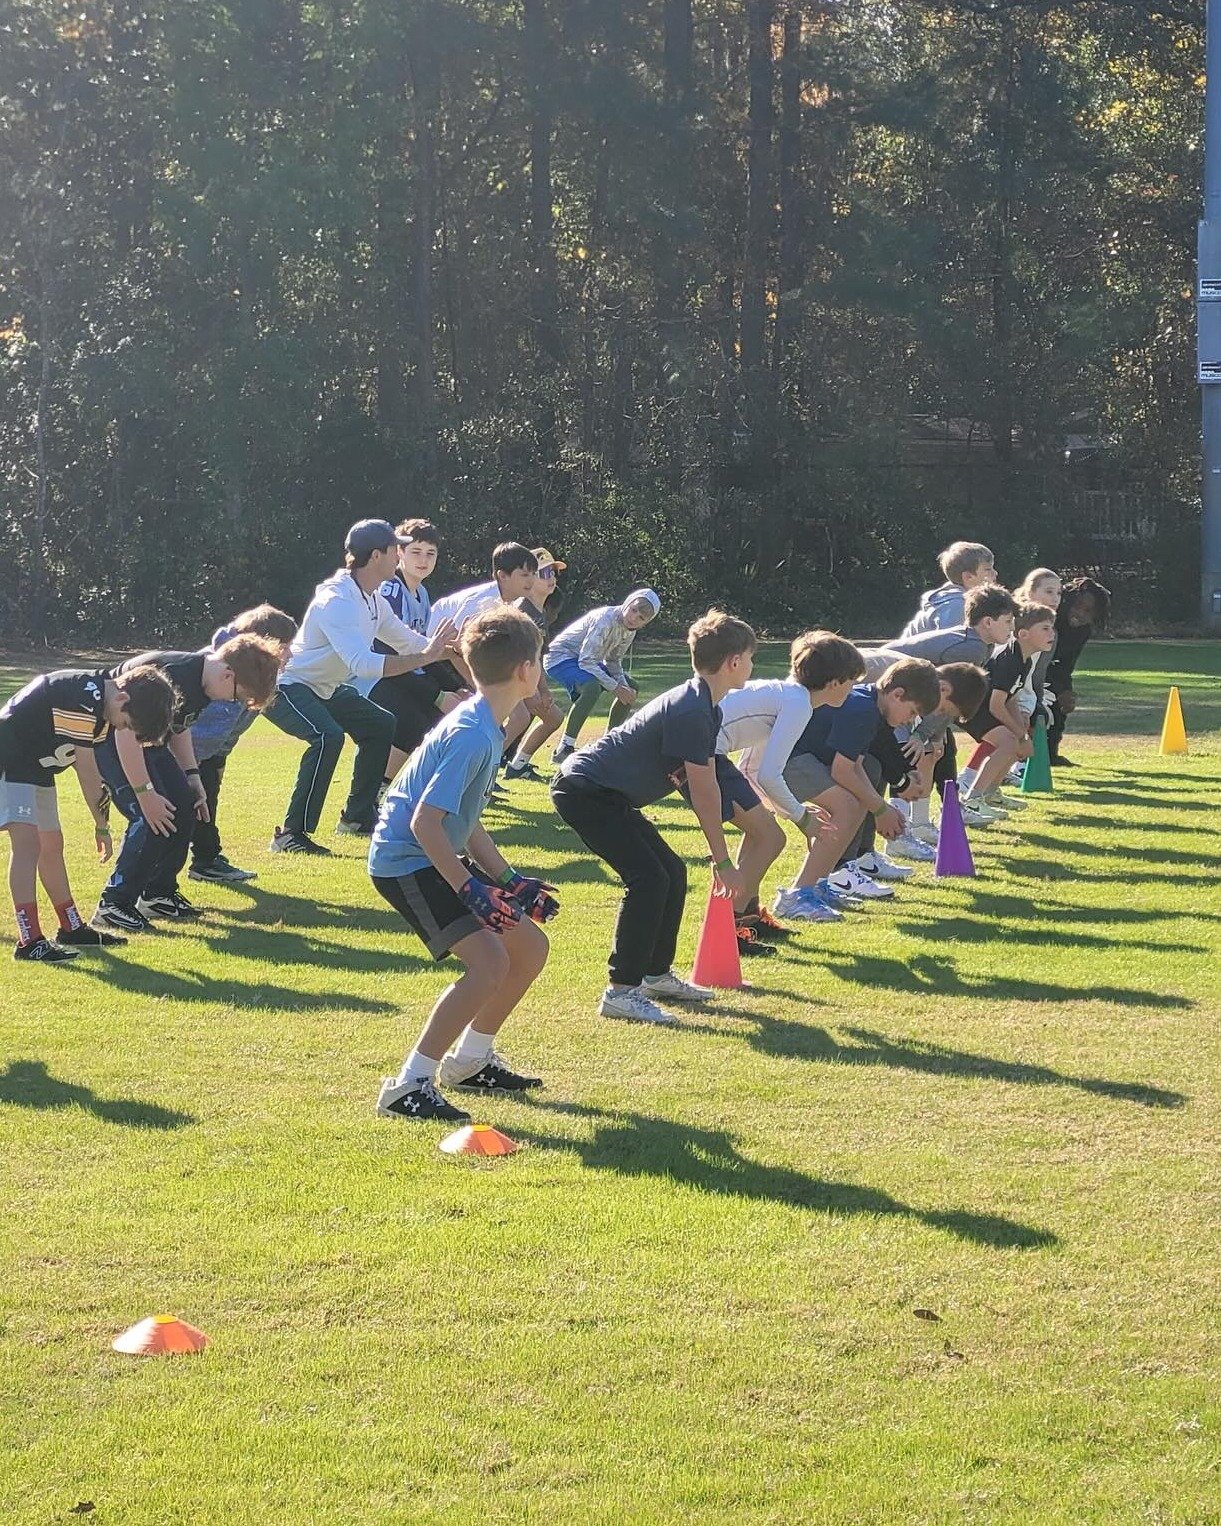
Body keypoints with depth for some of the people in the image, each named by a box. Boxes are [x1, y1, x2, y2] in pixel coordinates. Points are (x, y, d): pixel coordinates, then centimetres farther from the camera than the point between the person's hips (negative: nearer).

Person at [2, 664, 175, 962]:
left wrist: (102, 825, 9)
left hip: (36, 767, 10)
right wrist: (102, 825, -11)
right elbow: (87, 770, -21)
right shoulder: (84, 699, -28)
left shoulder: (99, 703, 2)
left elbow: (84, 767, 9)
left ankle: (72, 928, 28)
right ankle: (30, 941, -23)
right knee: (27, 842, -19)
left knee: (51, 845, 16)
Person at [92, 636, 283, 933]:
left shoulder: (201, 681, -2)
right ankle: (113, 904, -11)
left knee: (185, 807, 3)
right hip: (110, 738, -10)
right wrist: (145, 793, -29)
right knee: (152, 819, -19)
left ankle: (158, 895, 16)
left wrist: (192, 778, 9)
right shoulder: (173, 678, -33)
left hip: (145, 739, 10)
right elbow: (127, 733, -34)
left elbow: (178, 726, 17)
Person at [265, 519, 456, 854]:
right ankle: (291, 834, -29)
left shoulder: (373, 599, 2)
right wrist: (425, 657, -40)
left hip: (324, 688, 11)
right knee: (328, 736, -32)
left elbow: (407, 640, 12)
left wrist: (446, 646, -6)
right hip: (286, 686, -11)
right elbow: (362, 664, -41)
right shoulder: (337, 600, -29)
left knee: (380, 724, 17)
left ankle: (357, 817, 26)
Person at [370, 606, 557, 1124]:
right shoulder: (471, 735, -23)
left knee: (530, 947, 13)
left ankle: (469, 1060, 28)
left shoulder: (484, 728, 8)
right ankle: (409, 1087, -18)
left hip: (438, 859, 10)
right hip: (404, 862, -10)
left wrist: (508, 880, 12)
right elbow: (425, 822, -28)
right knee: (489, 961, -23)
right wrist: (470, 890, -26)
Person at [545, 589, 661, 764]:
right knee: (592, 687, -37)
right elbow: (586, 661, -32)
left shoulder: (630, 630, -3)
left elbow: (613, 661, 7)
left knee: (631, 689, 10)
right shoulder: (606, 620, -30)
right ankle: (564, 749, -32)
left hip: (586, 660, 10)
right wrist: (616, 688, -31)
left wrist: (623, 685, -12)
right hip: (561, 657, -10)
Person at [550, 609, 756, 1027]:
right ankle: (621, 991, -16)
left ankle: (656, 974, 24)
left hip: (607, 795, 11)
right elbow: (704, 792, -18)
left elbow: (705, 782, 17)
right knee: (648, 879, -18)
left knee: (672, 872, 12)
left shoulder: (704, 706, 10)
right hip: (585, 791, -11)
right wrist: (722, 861, -11)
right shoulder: (691, 712, -22)